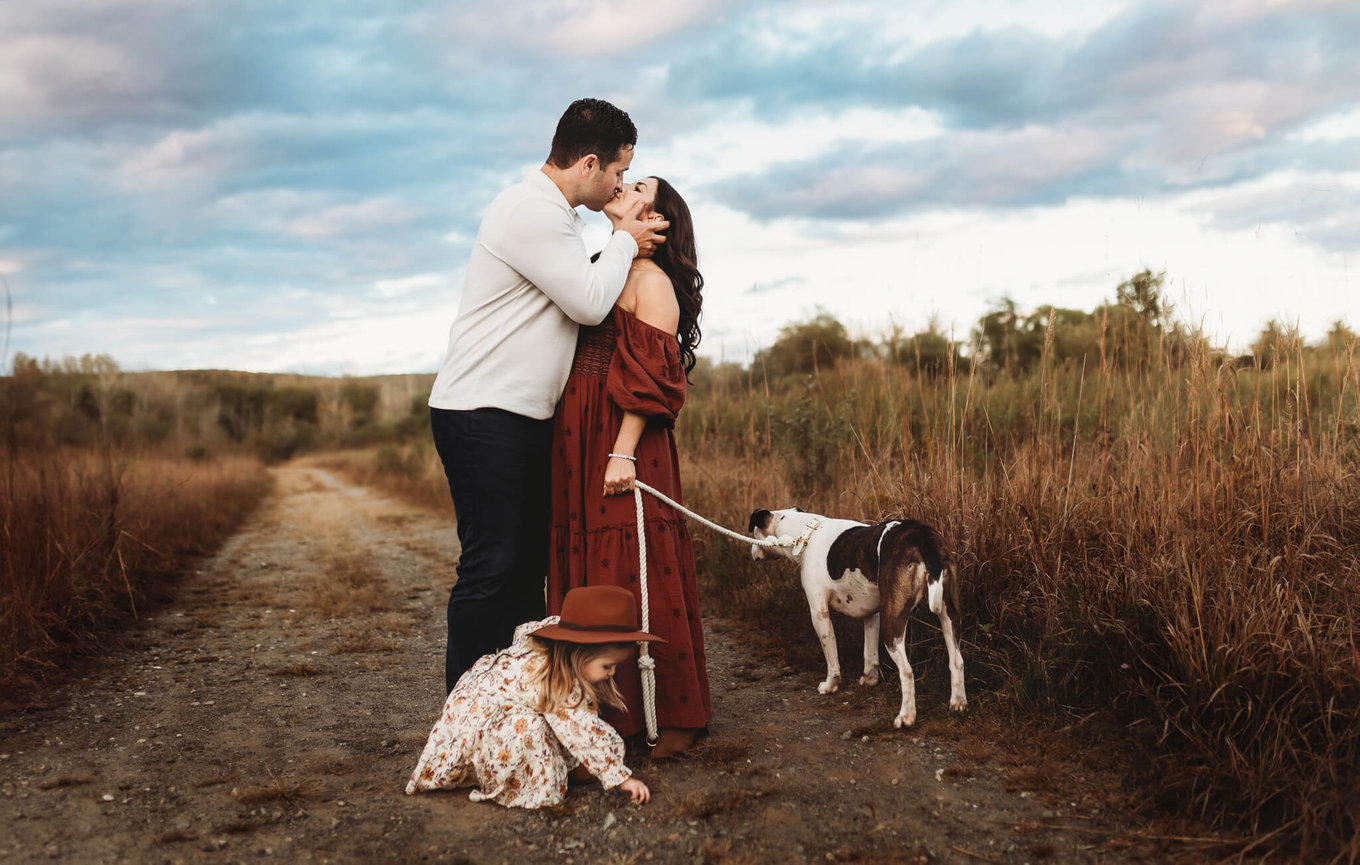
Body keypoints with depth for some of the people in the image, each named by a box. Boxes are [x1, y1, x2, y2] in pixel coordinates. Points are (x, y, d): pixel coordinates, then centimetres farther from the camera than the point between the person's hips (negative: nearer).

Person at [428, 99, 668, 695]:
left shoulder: (551, 213, 18)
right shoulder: (530, 210, -16)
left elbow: (582, 294, 24)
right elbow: (589, 303, -15)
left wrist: (625, 249, 12)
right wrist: (622, 242, -1)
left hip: (526, 418, 10)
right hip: (483, 416, -10)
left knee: (529, 563, 11)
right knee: (492, 566, -9)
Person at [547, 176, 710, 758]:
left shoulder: (651, 280, -5)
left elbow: (652, 377, -13)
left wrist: (624, 452, -20)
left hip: (619, 448, -8)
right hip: (577, 449, 8)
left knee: (636, 579, -5)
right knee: (586, 579, 10)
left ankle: (672, 716, 7)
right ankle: (607, 714, 20)